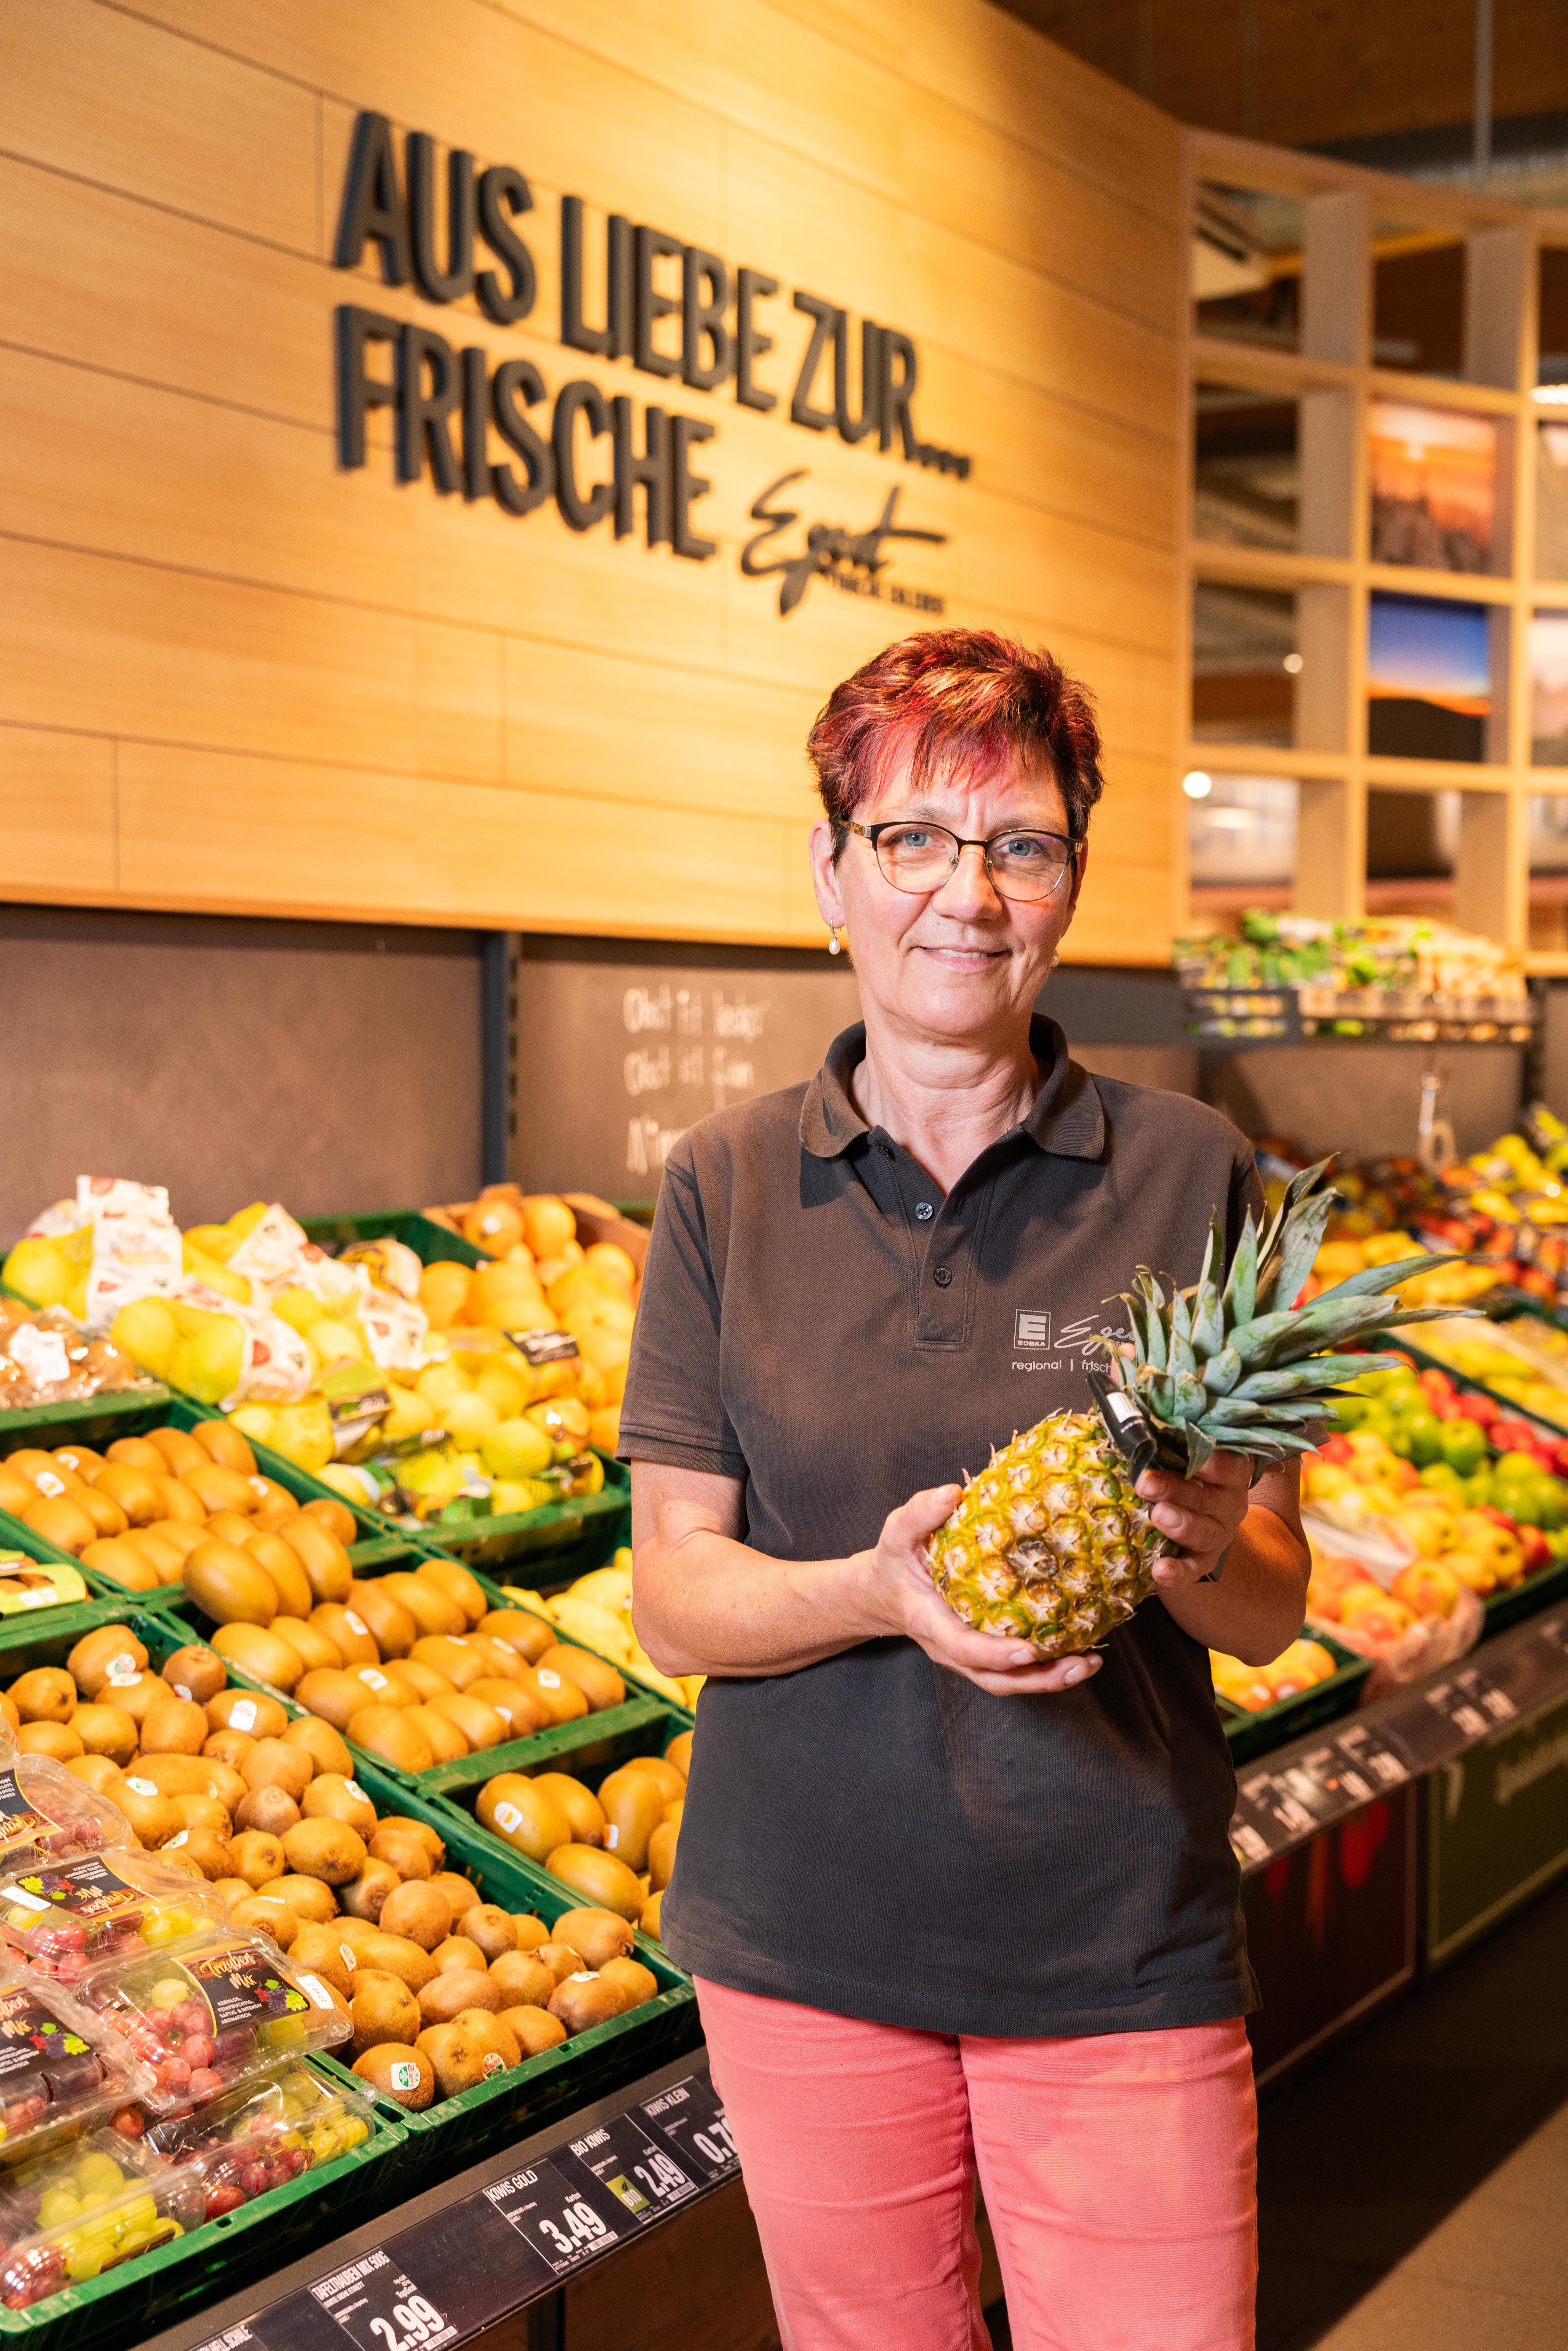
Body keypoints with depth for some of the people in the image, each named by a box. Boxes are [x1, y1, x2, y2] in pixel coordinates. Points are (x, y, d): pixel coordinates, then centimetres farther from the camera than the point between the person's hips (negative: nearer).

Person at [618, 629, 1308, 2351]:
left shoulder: (1186, 1175, -4)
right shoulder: (726, 1185, -2)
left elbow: (1274, 1614, 0)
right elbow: (674, 1595, -4)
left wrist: (1199, 1557, -23)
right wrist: (875, 1592, -23)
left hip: (1116, 1947, -1)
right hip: (806, 1934, 1)